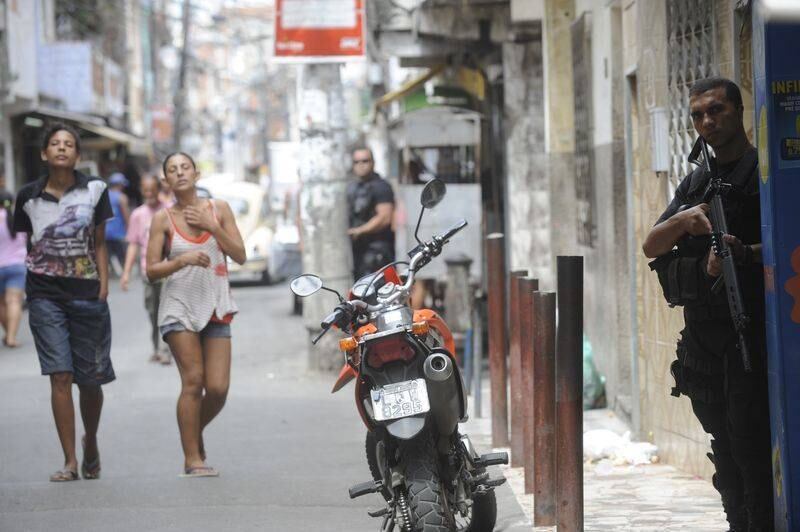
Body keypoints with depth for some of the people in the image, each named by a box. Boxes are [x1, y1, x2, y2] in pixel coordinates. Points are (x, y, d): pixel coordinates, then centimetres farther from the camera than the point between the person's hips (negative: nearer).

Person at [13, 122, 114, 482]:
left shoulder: (93, 190, 2)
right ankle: (70, 462, -7)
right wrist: (17, 294, 8)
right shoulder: (29, 196, 3)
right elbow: (25, 244, 12)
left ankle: (91, 443, 33)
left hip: (87, 293, 0)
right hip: (45, 295, 0)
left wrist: (103, 288, -1)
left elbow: (99, 245, 7)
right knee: (60, 376, -9)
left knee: (90, 380, 5)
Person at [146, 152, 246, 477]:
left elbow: (240, 256, 2)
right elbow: (152, 271, -1)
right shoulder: (163, 219, 0)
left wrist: (212, 227, -9)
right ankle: (192, 459, -6)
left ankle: (194, 434, 24)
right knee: (193, 380, -12)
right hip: (180, 306, -2)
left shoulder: (218, 209, 5)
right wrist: (181, 260, -18)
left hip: (216, 306, 2)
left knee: (218, 387, -5)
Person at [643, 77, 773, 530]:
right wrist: (685, 220, -10)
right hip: (702, 336, 7)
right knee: (726, 461, 11)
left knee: (753, 455, -12)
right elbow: (652, 246, 10)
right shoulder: (696, 183, 18)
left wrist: (743, 254, -27)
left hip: (751, 335, -7)